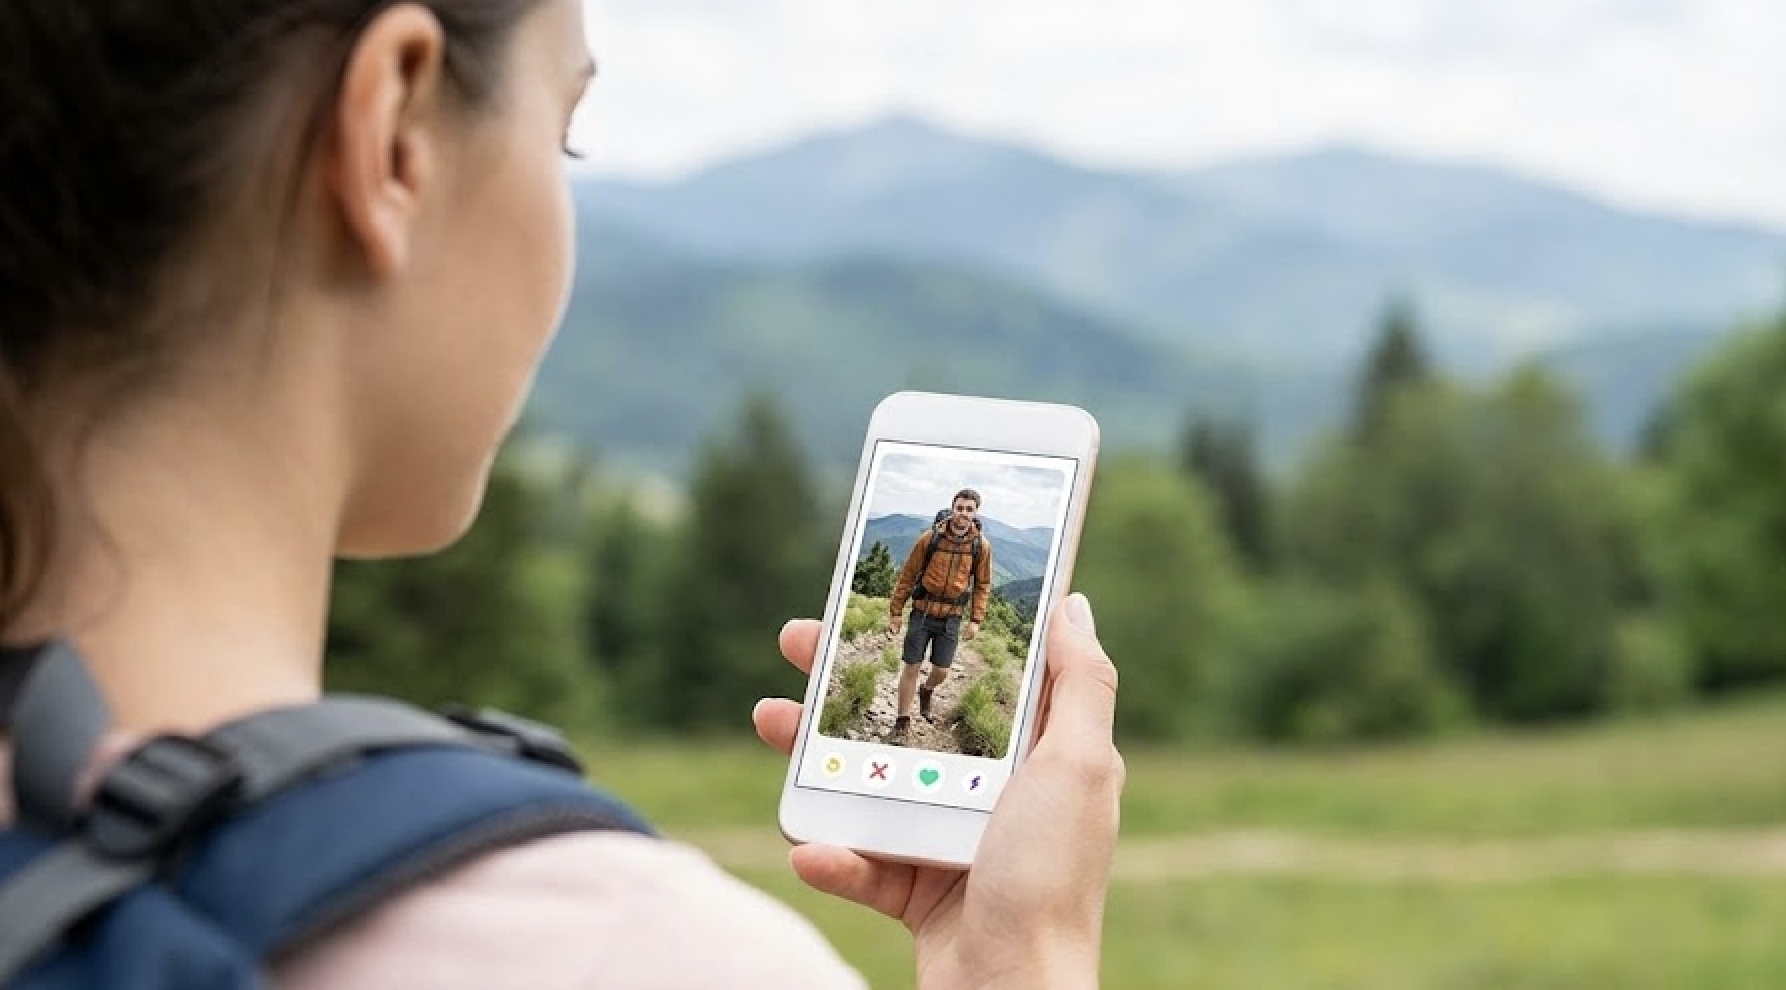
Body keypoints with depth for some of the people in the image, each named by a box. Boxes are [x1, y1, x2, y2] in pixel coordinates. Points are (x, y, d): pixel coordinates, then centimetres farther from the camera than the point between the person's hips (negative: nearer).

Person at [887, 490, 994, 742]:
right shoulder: (930, 538, -8)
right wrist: (896, 611, 0)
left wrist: (976, 620, 0)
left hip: (951, 617, 1)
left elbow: (982, 585, 7)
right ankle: (903, 721, 13)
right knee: (911, 667, 0)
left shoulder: (981, 545, -3)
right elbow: (907, 575, 0)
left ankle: (927, 690, 41)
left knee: (941, 671, 5)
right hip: (923, 612, -1)